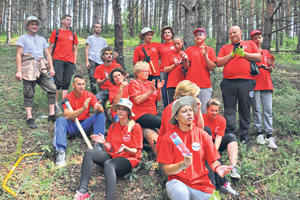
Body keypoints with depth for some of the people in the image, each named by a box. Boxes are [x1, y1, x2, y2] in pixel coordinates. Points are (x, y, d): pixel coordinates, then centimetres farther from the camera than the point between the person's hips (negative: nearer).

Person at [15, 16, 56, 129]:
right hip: (28, 69, -4)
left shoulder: (42, 39, 22)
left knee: (52, 89, -5)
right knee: (29, 94, -1)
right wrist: (19, 71, -10)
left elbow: (47, 54, 20)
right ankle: (29, 118, 5)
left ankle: (51, 115, 2)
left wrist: (51, 68, 9)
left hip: (41, 69, 5)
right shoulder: (23, 38, 7)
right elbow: (18, 55, -1)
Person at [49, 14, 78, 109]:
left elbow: (75, 49, 18)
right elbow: (51, 47, 7)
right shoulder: (56, 32, 7)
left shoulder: (73, 34, 17)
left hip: (70, 62, 4)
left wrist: (75, 62, 10)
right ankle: (55, 102, 2)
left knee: (66, 83, 3)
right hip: (58, 60, -3)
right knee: (58, 82, -6)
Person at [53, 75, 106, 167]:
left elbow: (101, 110, -14)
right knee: (60, 120, -30)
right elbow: (66, 116, -24)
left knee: (101, 116, -21)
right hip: (72, 126, -1)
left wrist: (98, 108, -40)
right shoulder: (68, 98, -9)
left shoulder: (89, 95, -3)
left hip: (85, 125, 1)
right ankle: (60, 152, -37)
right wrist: (82, 109, -36)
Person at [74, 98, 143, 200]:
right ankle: (83, 191, -23)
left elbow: (136, 152, -6)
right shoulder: (113, 126, 14)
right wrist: (104, 142, -12)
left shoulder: (135, 127, -4)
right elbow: (110, 149, 9)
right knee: (89, 153, -13)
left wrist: (125, 149, -26)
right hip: (112, 156, 6)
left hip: (129, 159, -6)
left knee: (108, 163, -36)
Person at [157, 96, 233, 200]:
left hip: (201, 183, 5)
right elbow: (167, 170, -6)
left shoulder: (202, 134, 2)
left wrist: (218, 167, -19)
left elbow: (213, 161, 3)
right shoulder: (169, 137, -5)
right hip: (178, 181, -5)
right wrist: (182, 165, -24)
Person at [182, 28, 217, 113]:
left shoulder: (210, 50, 12)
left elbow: (212, 68, 1)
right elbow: (186, 67, 6)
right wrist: (185, 60, -14)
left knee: (204, 111, -1)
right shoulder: (189, 50, 12)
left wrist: (205, 55, -10)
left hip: (205, 86, 0)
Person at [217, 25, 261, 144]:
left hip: (246, 82, -1)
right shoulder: (225, 48, 19)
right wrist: (231, 54, -2)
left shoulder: (250, 44, 17)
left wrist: (243, 54, -4)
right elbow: (219, 63, 7)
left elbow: (259, 57, 5)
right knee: (229, 110, 0)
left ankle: (244, 137, 11)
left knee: (245, 110, 3)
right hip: (228, 82, 1)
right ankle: (229, 135, 6)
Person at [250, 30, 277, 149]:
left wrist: (270, 66, -10)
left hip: (266, 85, 3)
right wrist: (259, 66, -18)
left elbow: (271, 70, 12)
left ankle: (269, 135, -2)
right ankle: (259, 133, 7)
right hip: (254, 84, -3)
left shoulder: (266, 53, 16)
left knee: (268, 110, -2)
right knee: (256, 110, 1)